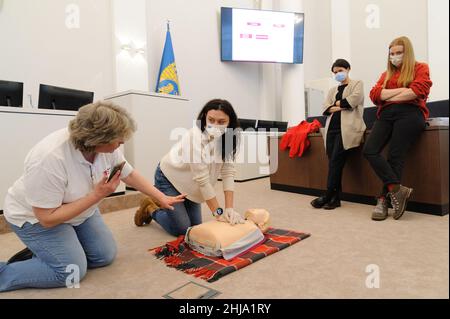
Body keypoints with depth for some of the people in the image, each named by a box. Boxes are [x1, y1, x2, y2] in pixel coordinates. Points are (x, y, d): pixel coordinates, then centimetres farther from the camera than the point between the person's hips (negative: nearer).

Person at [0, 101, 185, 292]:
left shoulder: (106, 147, -20)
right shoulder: (49, 158, -38)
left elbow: (129, 175, -4)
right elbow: (48, 218, -30)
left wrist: (162, 198, 0)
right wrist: (97, 195, -33)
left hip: (80, 211, 6)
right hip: (36, 217, -6)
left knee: (105, 256, 2)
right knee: (73, 272, -14)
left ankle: (45, 252, 20)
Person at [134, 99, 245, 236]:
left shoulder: (229, 138, -14)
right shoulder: (195, 137, -33)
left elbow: (228, 171, -19)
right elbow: (202, 179, -32)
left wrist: (229, 208, -27)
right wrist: (218, 211, -30)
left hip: (190, 183, 7)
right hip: (169, 178, -6)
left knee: (196, 225, 13)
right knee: (182, 229, -6)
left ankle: (161, 203, 34)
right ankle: (150, 209, 19)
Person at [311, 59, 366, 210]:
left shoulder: (357, 84, 13)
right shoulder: (333, 90, 27)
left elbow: (354, 99, -8)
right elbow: (325, 108, 11)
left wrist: (336, 103, 5)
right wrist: (342, 106, -4)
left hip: (347, 128, -5)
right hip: (332, 128, 5)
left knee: (336, 161, -15)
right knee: (333, 162, -3)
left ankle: (328, 196, -9)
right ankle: (335, 198, 1)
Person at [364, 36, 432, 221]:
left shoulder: (420, 68, 17)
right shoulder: (386, 74, 28)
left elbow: (418, 91, -3)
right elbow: (374, 95, 9)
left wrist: (388, 96, 2)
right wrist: (401, 90, 0)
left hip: (410, 113, -4)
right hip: (386, 115, 4)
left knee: (395, 156, -19)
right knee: (369, 151, -21)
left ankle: (384, 198, -15)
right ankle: (397, 189, -22)